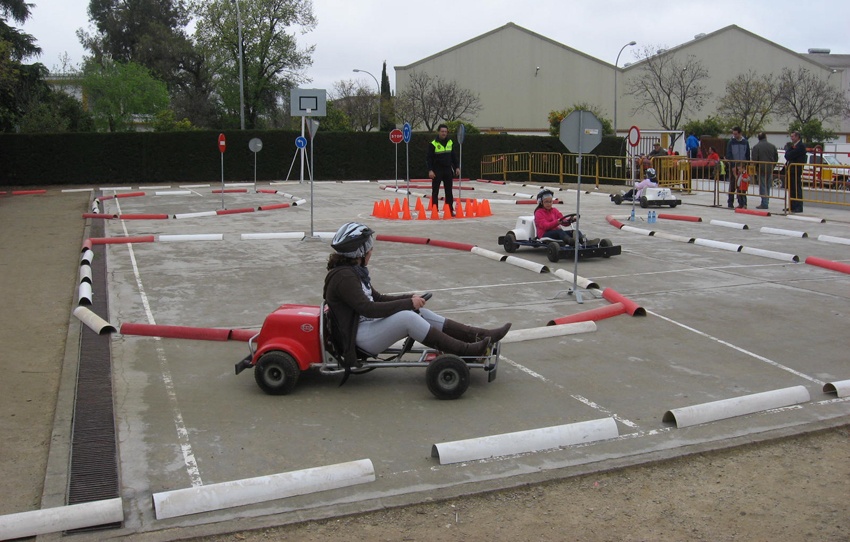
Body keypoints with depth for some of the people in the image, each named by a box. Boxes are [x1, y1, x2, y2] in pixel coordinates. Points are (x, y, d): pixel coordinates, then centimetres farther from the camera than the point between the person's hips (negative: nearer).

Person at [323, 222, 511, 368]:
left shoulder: (355, 271, 13)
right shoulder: (343, 276, -18)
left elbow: (378, 299, 18)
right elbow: (368, 309, -24)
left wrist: (410, 298, 5)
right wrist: (408, 303, -19)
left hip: (369, 325, 10)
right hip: (358, 336, -10)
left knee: (419, 311, -1)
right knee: (407, 317, -27)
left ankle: (477, 335, -5)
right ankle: (465, 351, -24)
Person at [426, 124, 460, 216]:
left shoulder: (450, 143, 7)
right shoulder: (433, 144, -8)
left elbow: (454, 156, 14)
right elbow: (429, 158, -8)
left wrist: (457, 167, 7)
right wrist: (430, 170, -17)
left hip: (448, 170, 4)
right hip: (437, 171, -4)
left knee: (449, 191, 8)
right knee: (435, 191, 0)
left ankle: (450, 210, 15)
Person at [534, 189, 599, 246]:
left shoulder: (554, 210, 22)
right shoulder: (539, 213, 1)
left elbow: (564, 222, 12)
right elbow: (545, 226, -16)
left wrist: (570, 220, -12)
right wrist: (557, 222, -30)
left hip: (556, 232, 7)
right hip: (544, 234, -7)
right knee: (559, 231, -37)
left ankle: (585, 241, -46)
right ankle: (570, 241, -69)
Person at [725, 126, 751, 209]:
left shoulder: (745, 142, 5)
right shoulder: (731, 142, 0)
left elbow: (748, 156, 9)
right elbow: (728, 155, -3)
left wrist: (745, 166, 0)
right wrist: (733, 166, -11)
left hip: (742, 166, 1)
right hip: (733, 166, -1)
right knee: (732, 185, 1)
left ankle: (743, 203, -1)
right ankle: (730, 202, 7)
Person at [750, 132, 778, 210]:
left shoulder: (756, 147, -9)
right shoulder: (772, 146, 6)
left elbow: (754, 159, -11)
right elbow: (776, 158, 10)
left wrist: (755, 168, 1)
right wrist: (772, 166, 19)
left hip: (761, 169, -5)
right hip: (770, 169, 5)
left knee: (762, 186, -3)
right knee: (767, 186, 14)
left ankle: (764, 203, -8)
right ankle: (766, 202, 18)